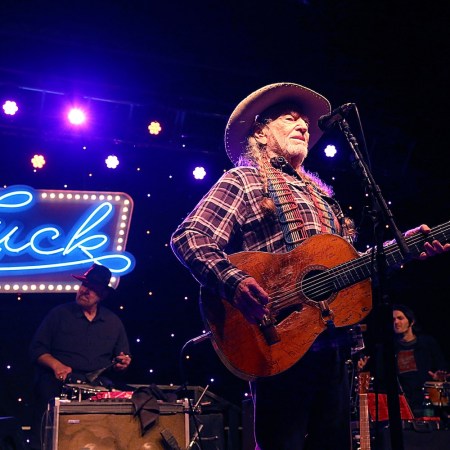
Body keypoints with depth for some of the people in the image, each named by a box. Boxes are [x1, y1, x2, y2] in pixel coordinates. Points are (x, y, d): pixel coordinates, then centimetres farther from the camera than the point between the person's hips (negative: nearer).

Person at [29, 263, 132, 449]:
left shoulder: (114, 322, 15)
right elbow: (37, 349, 5)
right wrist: (56, 365, -13)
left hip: (97, 382, 2)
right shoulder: (59, 314, 7)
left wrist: (122, 363, -2)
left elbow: (121, 360, 22)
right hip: (58, 380, -1)